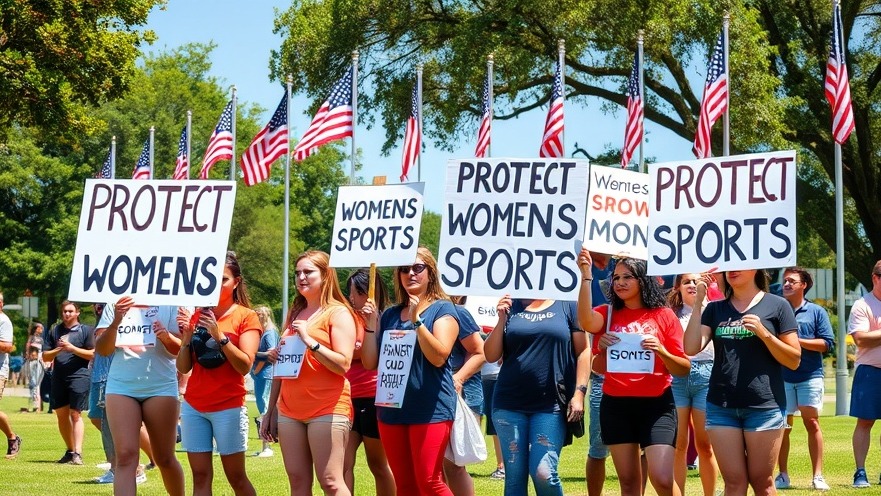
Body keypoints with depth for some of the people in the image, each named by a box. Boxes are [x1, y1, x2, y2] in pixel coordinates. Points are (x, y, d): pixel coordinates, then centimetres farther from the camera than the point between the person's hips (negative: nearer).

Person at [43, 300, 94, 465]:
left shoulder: (86, 330, 3)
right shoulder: (55, 331, 15)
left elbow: (92, 354, -3)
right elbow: (45, 356, 13)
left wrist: (72, 348, -12)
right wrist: (58, 350, -7)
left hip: (79, 376, -5)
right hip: (58, 377, 5)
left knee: (75, 414, -9)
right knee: (61, 415, 8)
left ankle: (77, 453, -12)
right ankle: (70, 451, 20)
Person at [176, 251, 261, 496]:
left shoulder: (246, 317, -2)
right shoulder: (197, 316, 11)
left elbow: (245, 366, -13)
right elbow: (183, 368, 8)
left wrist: (219, 335, -22)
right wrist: (187, 336, -8)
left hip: (229, 407, -4)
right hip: (193, 406, 4)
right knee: (201, 476, 1)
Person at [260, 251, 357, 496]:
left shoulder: (338, 313, -2)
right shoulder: (294, 314, 18)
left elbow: (343, 364, -13)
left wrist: (310, 340, -21)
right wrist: (271, 411, 18)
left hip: (327, 409, -7)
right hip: (290, 410, 7)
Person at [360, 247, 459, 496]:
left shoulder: (443, 309, -2)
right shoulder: (390, 315, 14)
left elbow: (439, 356, -16)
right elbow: (370, 363, 11)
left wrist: (417, 320, -22)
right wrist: (371, 324, 0)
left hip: (431, 408, -6)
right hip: (392, 408, 6)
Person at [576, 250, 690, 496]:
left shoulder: (664, 316, 1)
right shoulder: (607, 314, 7)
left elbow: (684, 368, 2)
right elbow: (586, 321, -16)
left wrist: (661, 351, -17)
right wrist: (586, 275, -20)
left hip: (656, 404, -3)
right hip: (615, 405, 3)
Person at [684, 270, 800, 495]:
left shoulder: (777, 306, 3)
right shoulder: (715, 309, 13)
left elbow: (794, 360, 0)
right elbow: (691, 348, -1)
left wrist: (764, 333, -13)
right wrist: (698, 303, -5)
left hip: (764, 406, -3)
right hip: (721, 407, 3)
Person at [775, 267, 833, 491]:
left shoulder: (817, 312, 5)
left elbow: (826, 343, -3)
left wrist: (798, 341, -11)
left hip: (810, 376, -2)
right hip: (782, 377, 2)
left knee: (812, 423, -4)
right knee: (783, 426, 4)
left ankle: (817, 475, -1)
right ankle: (783, 475, 12)